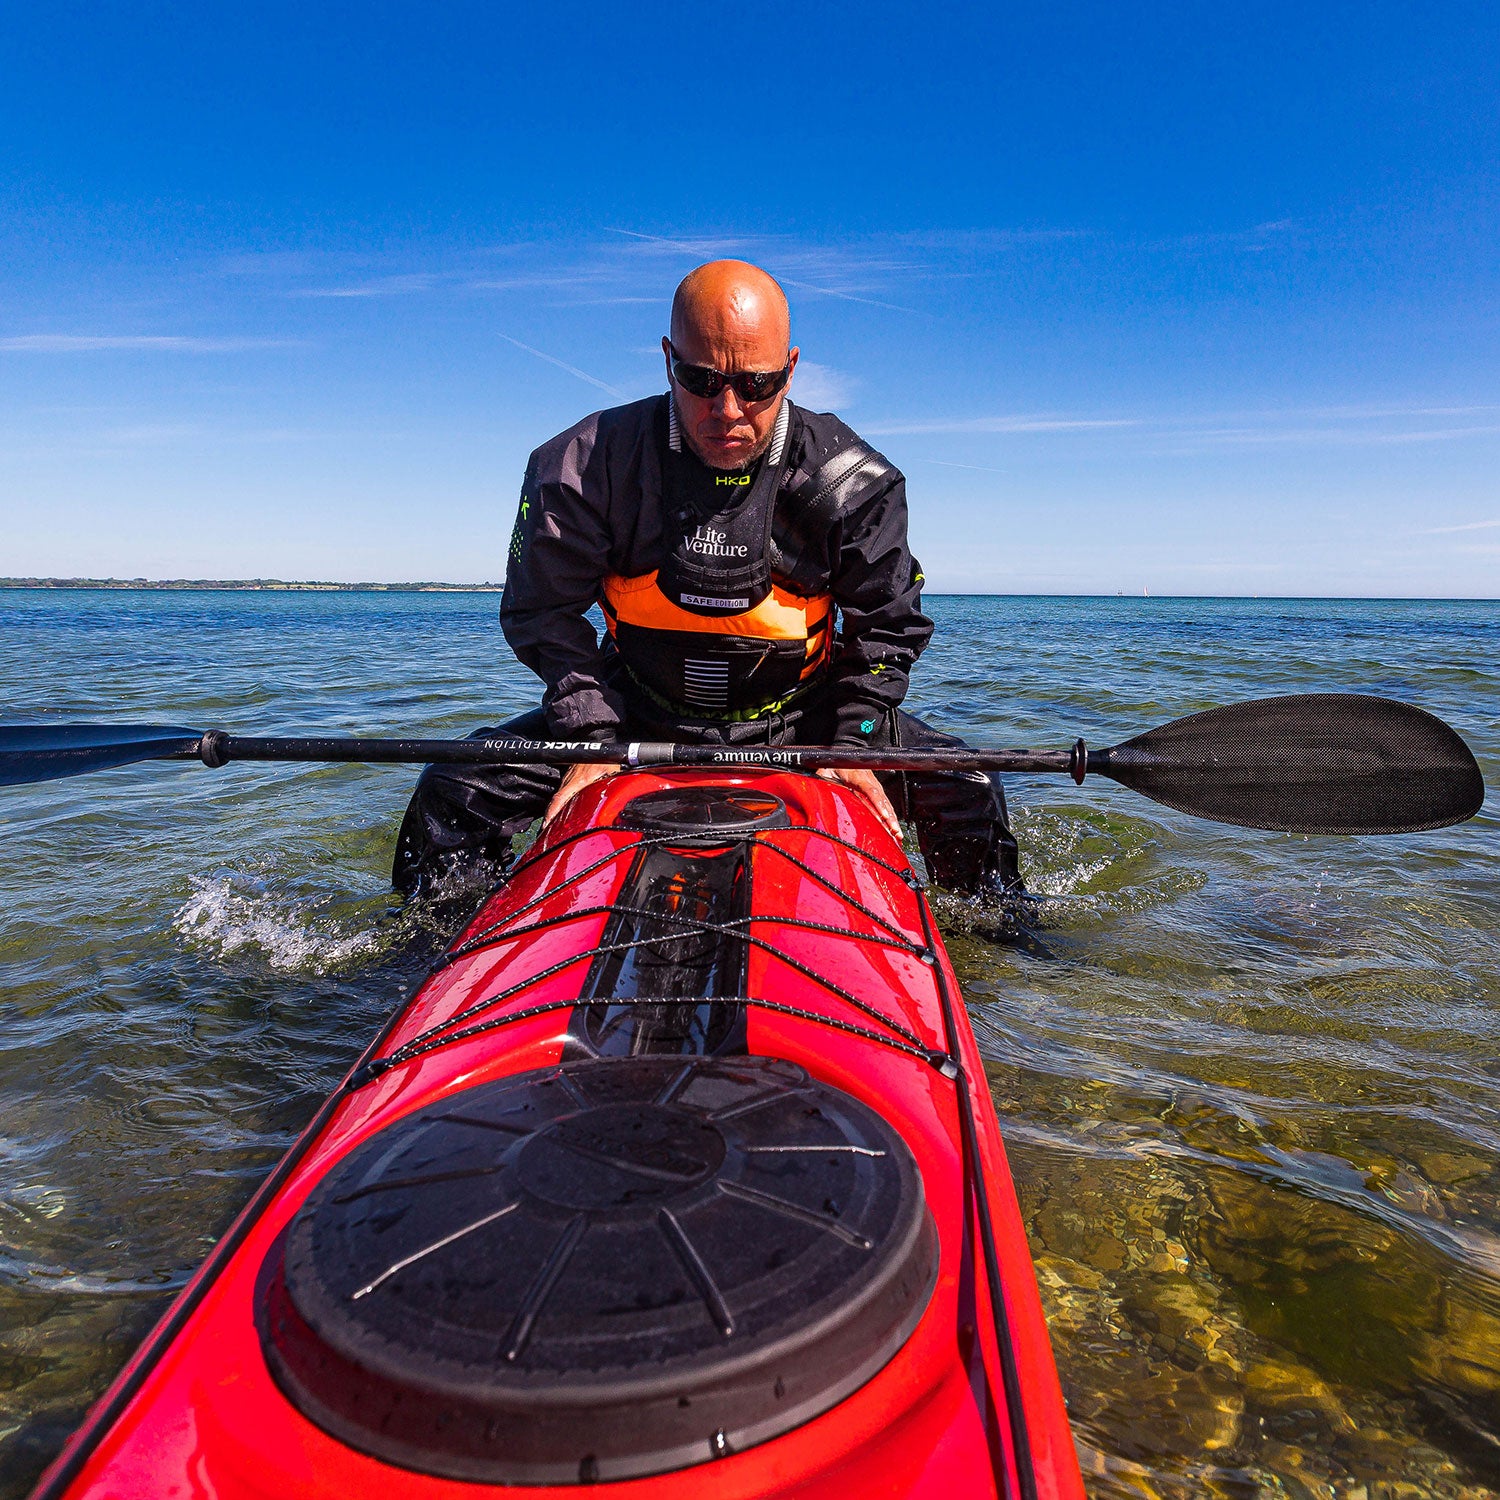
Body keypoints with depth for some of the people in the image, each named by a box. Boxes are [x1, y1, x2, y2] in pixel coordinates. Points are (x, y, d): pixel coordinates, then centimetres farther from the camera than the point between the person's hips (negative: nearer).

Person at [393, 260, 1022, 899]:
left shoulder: (853, 481, -13)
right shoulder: (584, 465, -15)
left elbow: (888, 625, -4)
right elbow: (541, 612, -7)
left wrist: (853, 742, -15)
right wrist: (591, 740, -15)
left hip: (801, 716, 0)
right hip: (637, 717, 0)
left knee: (967, 790, -11)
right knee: (455, 792, -11)